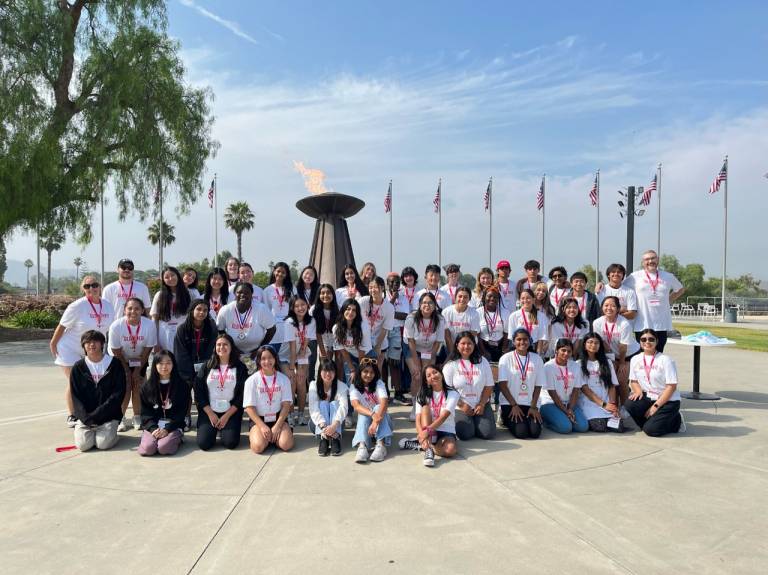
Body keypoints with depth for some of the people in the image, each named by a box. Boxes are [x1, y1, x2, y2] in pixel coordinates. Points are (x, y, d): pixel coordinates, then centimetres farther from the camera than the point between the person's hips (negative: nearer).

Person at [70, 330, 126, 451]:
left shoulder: (114, 364, -1)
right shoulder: (78, 367, 6)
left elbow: (118, 394, -5)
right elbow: (75, 396, 2)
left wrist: (97, 414, -14)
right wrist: (86, 418, -13)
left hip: (108, 415, -2)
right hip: (85, 416, 2)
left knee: (103, 443, -22)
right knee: (83, 444, -18)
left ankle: (109, 431, 11)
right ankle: (90, 431, 14)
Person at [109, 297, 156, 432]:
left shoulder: (149, 325, -26)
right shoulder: (116, 326, -27)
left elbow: (148, 349, -14)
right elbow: (116, 352, -15)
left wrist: (137, 370, -10)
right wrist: (127, 371, -10)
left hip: (139, 360, 1)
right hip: (122, 361, -1)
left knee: (138, 387, -4)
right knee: (125, 387, -10)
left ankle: (137, 418, 12)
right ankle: (121, 418, 7)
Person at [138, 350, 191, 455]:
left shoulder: (182, 385, 2)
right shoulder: (147, 386, 8)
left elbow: (182, 412, -1)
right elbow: (145, 412, 5)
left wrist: (167, 429, -14)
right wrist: (153, 429, -12)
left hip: (173, 426, -1)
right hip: (152, 426, 2)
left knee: (164, 448, -29)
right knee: (147, 448, -27)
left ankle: (175, 439, 4)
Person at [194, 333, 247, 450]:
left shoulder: (240, 367, 0)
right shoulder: (207, 366, 4)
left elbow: (242, 395, -3)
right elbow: (199, 393, 1)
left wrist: (227, 415, -9)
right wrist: (210, 414, -8)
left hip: (231, 411, -1)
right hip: (208, 410, 1)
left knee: (230, 443, -18)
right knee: (203, 443, -15)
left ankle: (223, 429, 15)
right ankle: (215, 429, 18)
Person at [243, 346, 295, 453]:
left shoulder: (284, 379, 2)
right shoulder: (252, 380, -3)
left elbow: (286, 405, -1)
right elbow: (249, 407, -5)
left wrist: (277, 426, -13)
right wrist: (262, 426, -15)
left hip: (278, 418, 1)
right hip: (258, 419, -1)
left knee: (286, 445, -23)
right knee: (258, 447, -26)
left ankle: (273, 437, 9)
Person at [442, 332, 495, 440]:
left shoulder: (482, 362, 3)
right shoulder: (451, 365, -5)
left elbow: (489, 386, 3)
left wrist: (481, 404, -8)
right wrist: (462, 405, -11)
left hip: (481, 405, 2)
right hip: (460, 407, -2)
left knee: (488, 433, -13)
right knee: (465, 434, -20)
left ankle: (476, 422, 19)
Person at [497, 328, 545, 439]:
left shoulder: (537, 359, 4)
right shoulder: (506, 358, -3)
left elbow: (538, 385, 4)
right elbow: (502, 385, -8)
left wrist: (533, 406, -5)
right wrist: (514, 405, -13)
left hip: (530, 403, 3)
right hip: (509, 403, -3)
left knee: (535, 432, -16)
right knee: (521, 432, -20)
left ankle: (526, 419, 16)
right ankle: (506, 419, 12)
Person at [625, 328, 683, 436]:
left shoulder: (665, 360, -12)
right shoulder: (635, 359, 4)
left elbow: (671, 386, -14)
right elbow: (633, 381, 13)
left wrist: (656, 406, -17)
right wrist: (638, 391, -11)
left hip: (668, 401, -5)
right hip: (648, 398, 5)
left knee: (651, 430, -19)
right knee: (630, 404, -26)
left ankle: (676, 420, 10)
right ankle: (653, 420, 2)